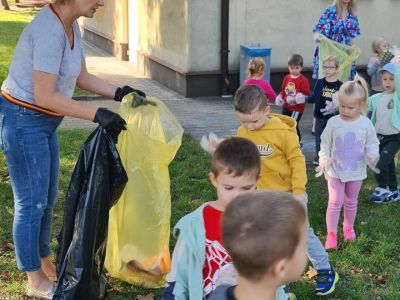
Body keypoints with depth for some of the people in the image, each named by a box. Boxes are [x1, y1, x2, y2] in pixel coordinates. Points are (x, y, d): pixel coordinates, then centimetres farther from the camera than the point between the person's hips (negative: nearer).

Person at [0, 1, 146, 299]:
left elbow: (82, 77, 12)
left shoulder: (71, 25, 3)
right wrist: (97, 114, -28)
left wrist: (119, 93, 1)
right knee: (32, 202, 2)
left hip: (44, 121, 10)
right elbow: (45, 97, -28)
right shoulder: (48, 30, -26)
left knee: (48, 197, 18)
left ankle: (44, 263, 35)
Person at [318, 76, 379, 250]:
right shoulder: (333, 122, -9)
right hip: (335, 170, -1)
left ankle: (348, 227, 38)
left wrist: (372, 155, -22)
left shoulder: (366, 124, -9)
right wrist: (324, 159, -16)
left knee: (351, 202, 17)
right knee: (335, 202, -4)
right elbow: (325, 143, -1)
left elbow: (372, 144, -2)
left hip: (356, 171, 1)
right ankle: (331, 234, 3)